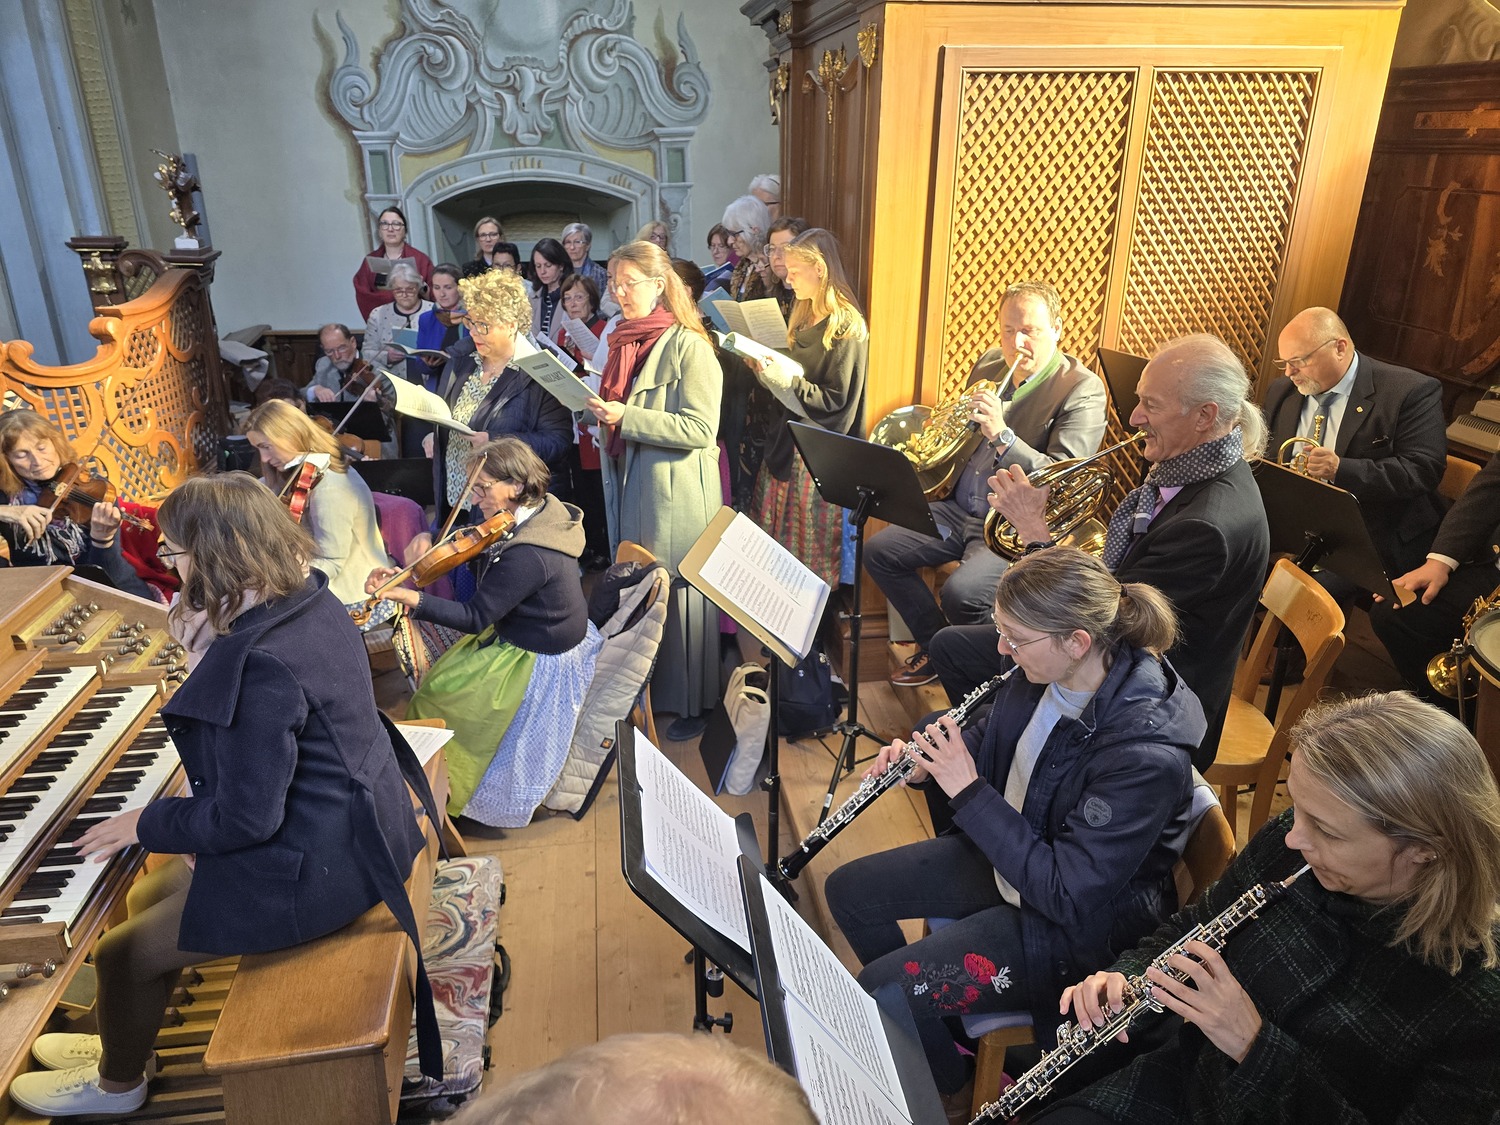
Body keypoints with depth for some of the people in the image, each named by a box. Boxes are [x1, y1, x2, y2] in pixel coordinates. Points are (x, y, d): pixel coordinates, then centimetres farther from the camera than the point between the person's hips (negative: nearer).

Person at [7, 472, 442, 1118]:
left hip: (312, 867, -9)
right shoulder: (312, 601, -3)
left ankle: (116, 1084, 39)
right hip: (351, 822, 9)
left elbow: (246, 818, -24)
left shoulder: (258, 663, -31)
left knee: (121, 956, 10)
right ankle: (125, 1039, 46)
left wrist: (145, 825, -11)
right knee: (147, 897, 24)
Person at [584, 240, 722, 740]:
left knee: (680, 596, 1)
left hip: (676, 496, -8)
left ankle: (692, 703, 15)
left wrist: (627, 417, -22)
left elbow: (701, 429, -18)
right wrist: (601, 411, 5)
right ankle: (642, 692, 29)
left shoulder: (688, 346, -12)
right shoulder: (623, 340, 13)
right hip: (629, 488, 8)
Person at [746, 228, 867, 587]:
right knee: (772, 543, 10)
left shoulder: (846, 328, -14)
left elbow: (838, 401, -17)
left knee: (812, 548, 0)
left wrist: (790, 381, -25)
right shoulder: (804, 317, 13)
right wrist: (767, 369, 2)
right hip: (785, 439, 8)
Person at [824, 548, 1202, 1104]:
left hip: (1074, 920, -8)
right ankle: (921, 1013, 32)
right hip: (1006, 853, 8)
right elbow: (993, 737, 9)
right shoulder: (1046, 672, -13)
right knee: (848, 891, 10)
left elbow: (1067, 895, -31)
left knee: (877, 993, -12)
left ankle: (955, 1093, 21)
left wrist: (968, 791, -30)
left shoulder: (1145, 753, -34)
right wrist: (925, 762, -11)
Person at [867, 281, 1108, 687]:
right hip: (960, 508, 8)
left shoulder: (1082, 391, -12)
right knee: (878, 551, -3)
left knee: (961, 593, -30)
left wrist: (1000, 435, -32)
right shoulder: (989, 364, 9)